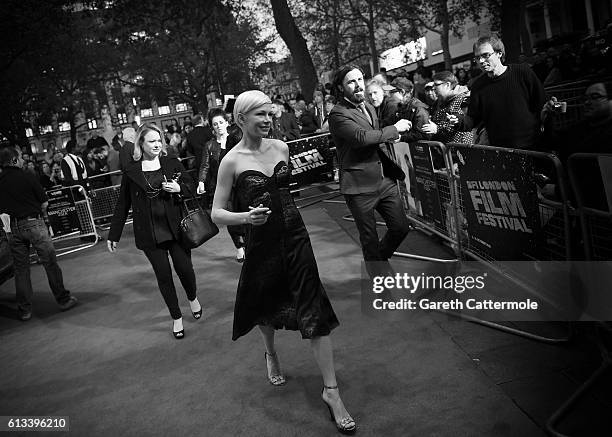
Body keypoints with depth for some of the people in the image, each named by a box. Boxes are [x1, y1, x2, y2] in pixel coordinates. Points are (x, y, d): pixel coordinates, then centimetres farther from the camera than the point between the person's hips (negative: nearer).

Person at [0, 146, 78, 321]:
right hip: (34, 223, -4)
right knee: (50, 263, 6)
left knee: (20, 269, 11)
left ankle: (24, 309, 16)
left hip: (14, 227, 4)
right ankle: (63, 299, 15)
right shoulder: (27, 177, -10)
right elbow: (44, 203, -5)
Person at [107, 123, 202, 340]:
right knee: (163, 275, 4)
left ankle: (192, 297, 36)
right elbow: (122, 204, 6)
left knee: (184, 268, 1)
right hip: (149, 233, 0)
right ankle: (176, 317, 22)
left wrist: (179, 188, -14)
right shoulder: (131, 171, 1)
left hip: (175, 226, 0)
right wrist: (113, 235, 7)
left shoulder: (172, 164, 2)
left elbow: (191, 187, 10)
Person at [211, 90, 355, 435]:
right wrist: (246, 216, -26)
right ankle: (272, 355, 53)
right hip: (262, 243, -2)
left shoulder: (282, 148, 2)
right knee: (267, 307, 19)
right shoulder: (232, 161, -10)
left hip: (295, 237, 2)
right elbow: (217, 213, -9)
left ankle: (331, 390, 8)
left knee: (315, 310, -2)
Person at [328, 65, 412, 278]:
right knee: (370, 239, 4)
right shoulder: (338, 114, -12)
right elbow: (361, 137, -27)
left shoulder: (369, 108, 16)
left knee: (401, 227, 10)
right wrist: (394, 129, -16)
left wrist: (389, 137, 13)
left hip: (384, 179, 8)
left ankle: (378, 260, 36)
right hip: (360, 185, -7)